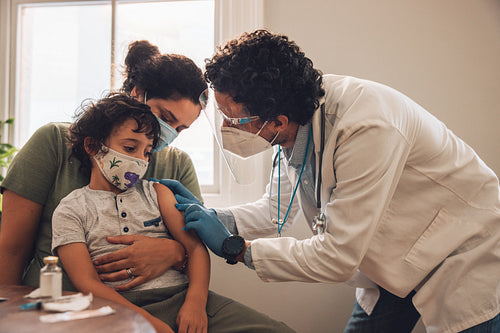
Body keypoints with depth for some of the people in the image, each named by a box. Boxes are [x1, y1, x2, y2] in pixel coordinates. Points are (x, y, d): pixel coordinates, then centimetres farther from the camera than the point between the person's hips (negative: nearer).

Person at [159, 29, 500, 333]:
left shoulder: (366, 129, -37)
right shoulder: (294, 125, -12)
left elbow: (336, 258, -32)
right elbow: (276, 211, 4)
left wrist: (235, 247, -24)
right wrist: (209, 215, -10)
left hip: (465, 254, -6)